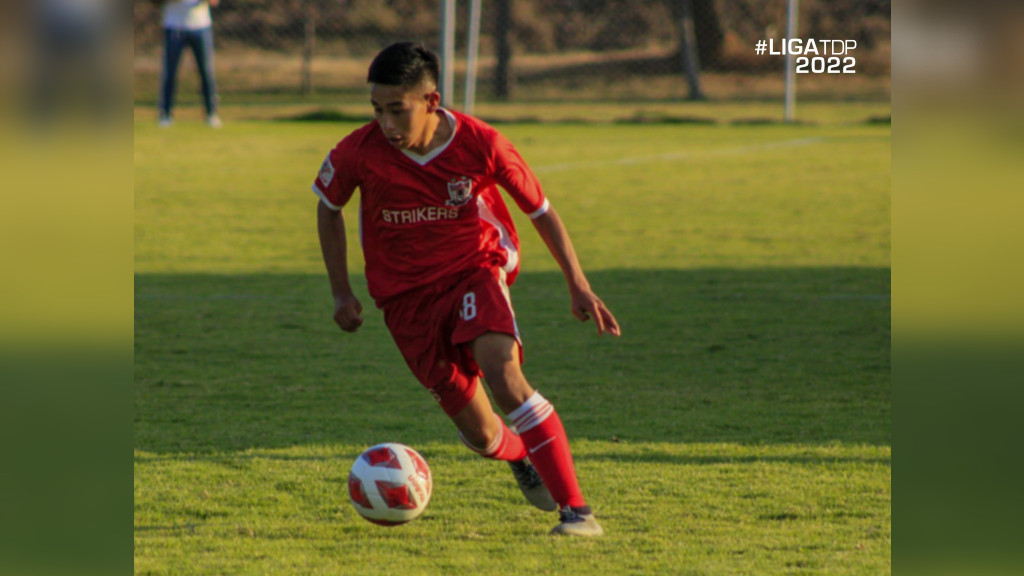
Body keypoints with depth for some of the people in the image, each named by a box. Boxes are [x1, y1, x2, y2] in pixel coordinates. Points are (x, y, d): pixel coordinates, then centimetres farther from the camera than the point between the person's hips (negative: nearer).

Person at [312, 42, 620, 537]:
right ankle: (522, 457, 39)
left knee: (502, 372, -31)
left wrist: (578, 286, -6)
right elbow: (328, 208, 7)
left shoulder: (481, 145, -17)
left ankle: (576, 510, -29)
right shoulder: (359, 154, -15)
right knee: (481, 434, -1)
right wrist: (341, 292, 6)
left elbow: (541, 212, -2)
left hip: (475, 272, -1)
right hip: (407, 297, 1)